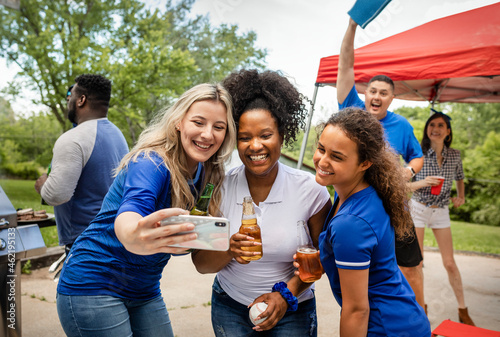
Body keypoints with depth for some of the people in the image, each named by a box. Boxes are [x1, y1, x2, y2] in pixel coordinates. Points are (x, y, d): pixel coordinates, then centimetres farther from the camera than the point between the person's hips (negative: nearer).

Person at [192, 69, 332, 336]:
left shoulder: (310, 191, -15)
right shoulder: (220, 188, -13)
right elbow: (200, 264, -9)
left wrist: (286, 293, -14)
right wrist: (229, 250, -28)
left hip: (291, 312, -1)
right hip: (229, 308, 1)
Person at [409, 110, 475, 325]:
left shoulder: (454, 155, -2)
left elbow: (459, 178, 17)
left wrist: (461, 196, 1)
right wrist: (420, 183, -27)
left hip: (441, 211, 2)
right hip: (418, 209, -2)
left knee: (450, 263, 6)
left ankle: (463, 311, 22)